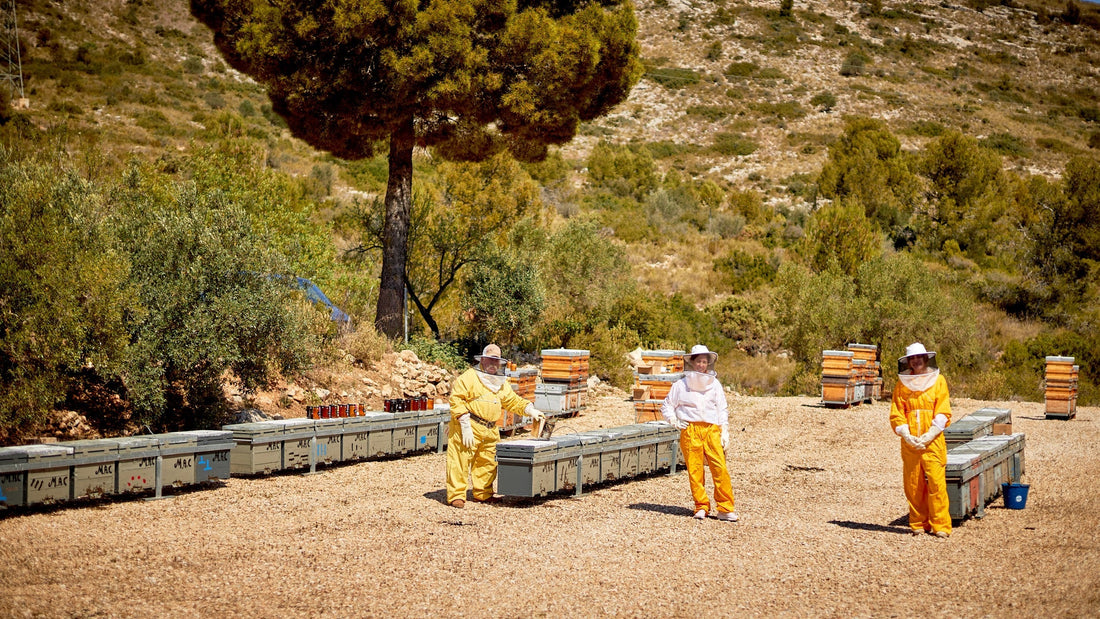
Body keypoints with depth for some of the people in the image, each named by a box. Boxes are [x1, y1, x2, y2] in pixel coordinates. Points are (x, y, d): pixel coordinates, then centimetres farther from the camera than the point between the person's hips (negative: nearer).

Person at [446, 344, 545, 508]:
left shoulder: (502, 383, 19)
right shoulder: (469, 377, -5)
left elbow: (513, 401, 27)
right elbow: (456, 399, -12)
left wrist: (531, 411, 11)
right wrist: (465, 425, -18)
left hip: (490, 431, 7)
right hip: (469, 428, -7)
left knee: (488, 463, 13)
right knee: (461, 461, -9)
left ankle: (483, 494, 27)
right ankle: (456, 496, -5)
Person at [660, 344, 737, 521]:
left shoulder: (715, 384, 18)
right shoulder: (681, 385, 13)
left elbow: (722, 410, 17)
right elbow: (666, 407, 20)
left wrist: (725, 433, 8)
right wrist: (675, 421, 3)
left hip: (712, 430, 1)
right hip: (690, 431, 0)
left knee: (720, 468, -10)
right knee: (695, 470, -5)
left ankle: (725, 509, -8)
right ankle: (701, 507, 6)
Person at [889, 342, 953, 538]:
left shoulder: (938, 381, 5)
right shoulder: (902, 384, 9)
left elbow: (943, 413, -1)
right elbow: (896, 414, 6)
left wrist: (928, 436, -10)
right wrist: (907, 436, -8)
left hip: (933, 441, -2)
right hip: (909, 443, 2)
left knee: (936, 483, -8)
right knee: (913, 485, 3)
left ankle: (940, 525, -3)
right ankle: (918, 524, 12)